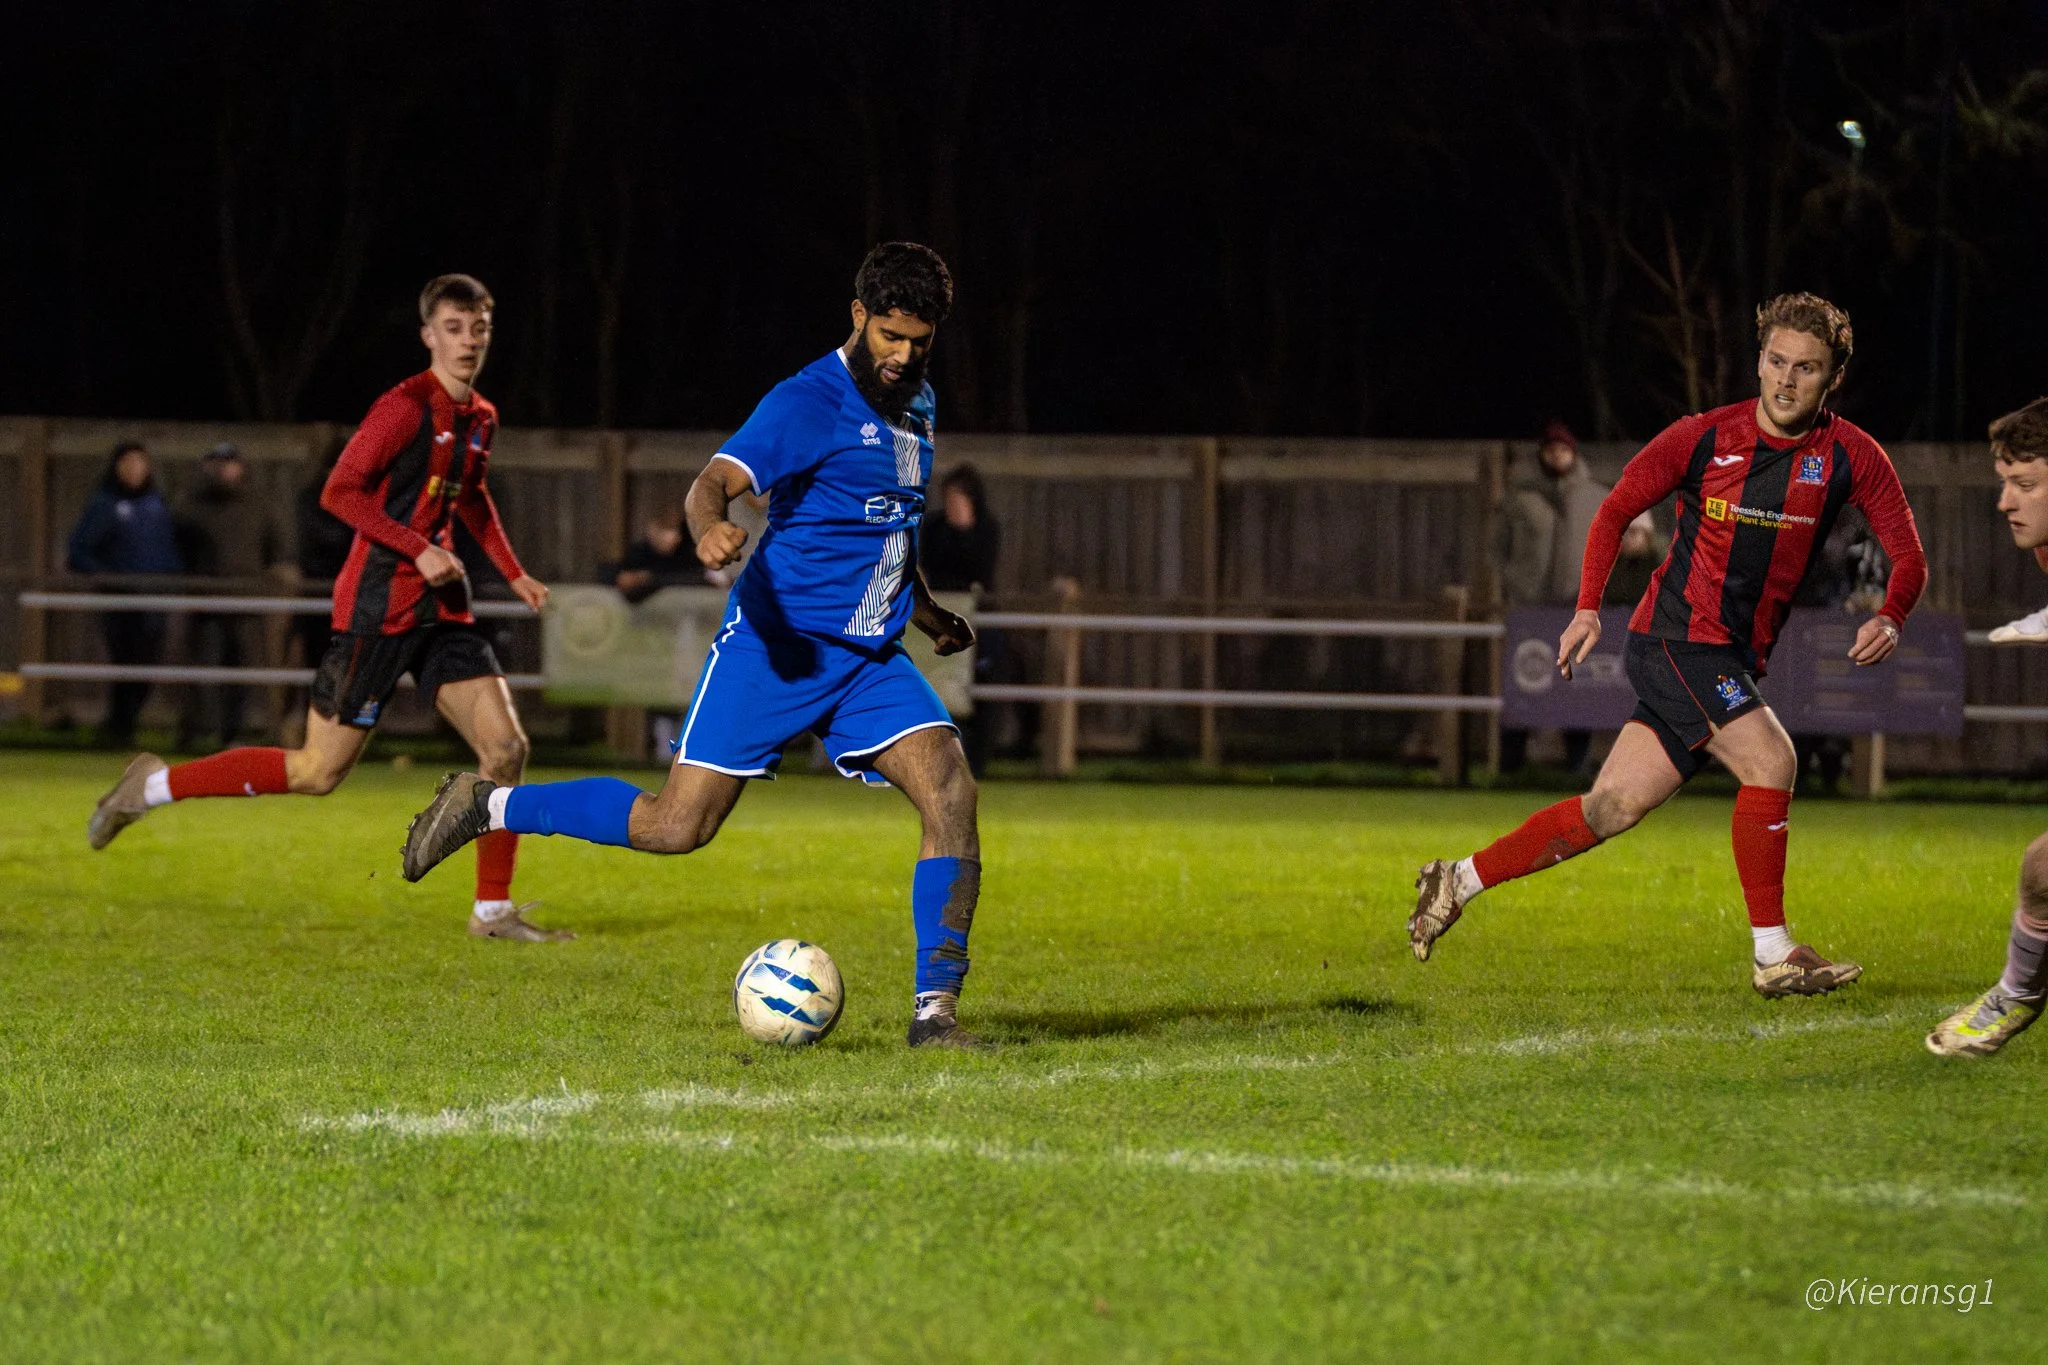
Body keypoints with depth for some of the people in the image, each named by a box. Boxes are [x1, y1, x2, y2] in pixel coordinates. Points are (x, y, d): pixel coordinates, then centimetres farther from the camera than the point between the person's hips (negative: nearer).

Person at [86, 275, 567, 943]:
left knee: (506, 748, -5)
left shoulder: (481, 418, 11)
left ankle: (493, 911, 5)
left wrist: (513, 572, 23)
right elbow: (339, 492, -18)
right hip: (377, 607, -7)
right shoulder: (406, 407, -14)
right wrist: (420, 549, -23)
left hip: (442, 610, 7)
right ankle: (153, 786, 10)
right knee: (317, 771, -4)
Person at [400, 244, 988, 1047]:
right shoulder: (809, 403, -13)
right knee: (676, 826, -10)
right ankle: (487, 807, 9)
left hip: (871, 657, 6)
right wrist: (709, 527, -48)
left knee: (951, 794, -14)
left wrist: (920, 607, 33)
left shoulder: (915, 403, 12)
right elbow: (716, 482, -27)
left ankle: (935, 1011, -11)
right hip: (778, 644, -6)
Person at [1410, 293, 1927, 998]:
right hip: (1678, 637, -4)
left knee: (1613, 808, 5)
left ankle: (1460, 881, 18)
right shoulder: (1702, 437, -7)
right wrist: (1589, 607, -5)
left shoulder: (1851, 455, -1)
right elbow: (1617, 509, 5)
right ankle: (1774, 954, -15)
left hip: (1735, 660, 4)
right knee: (1770, 759, -23)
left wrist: (1889, 618, -22)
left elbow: (1909, 554, -1)